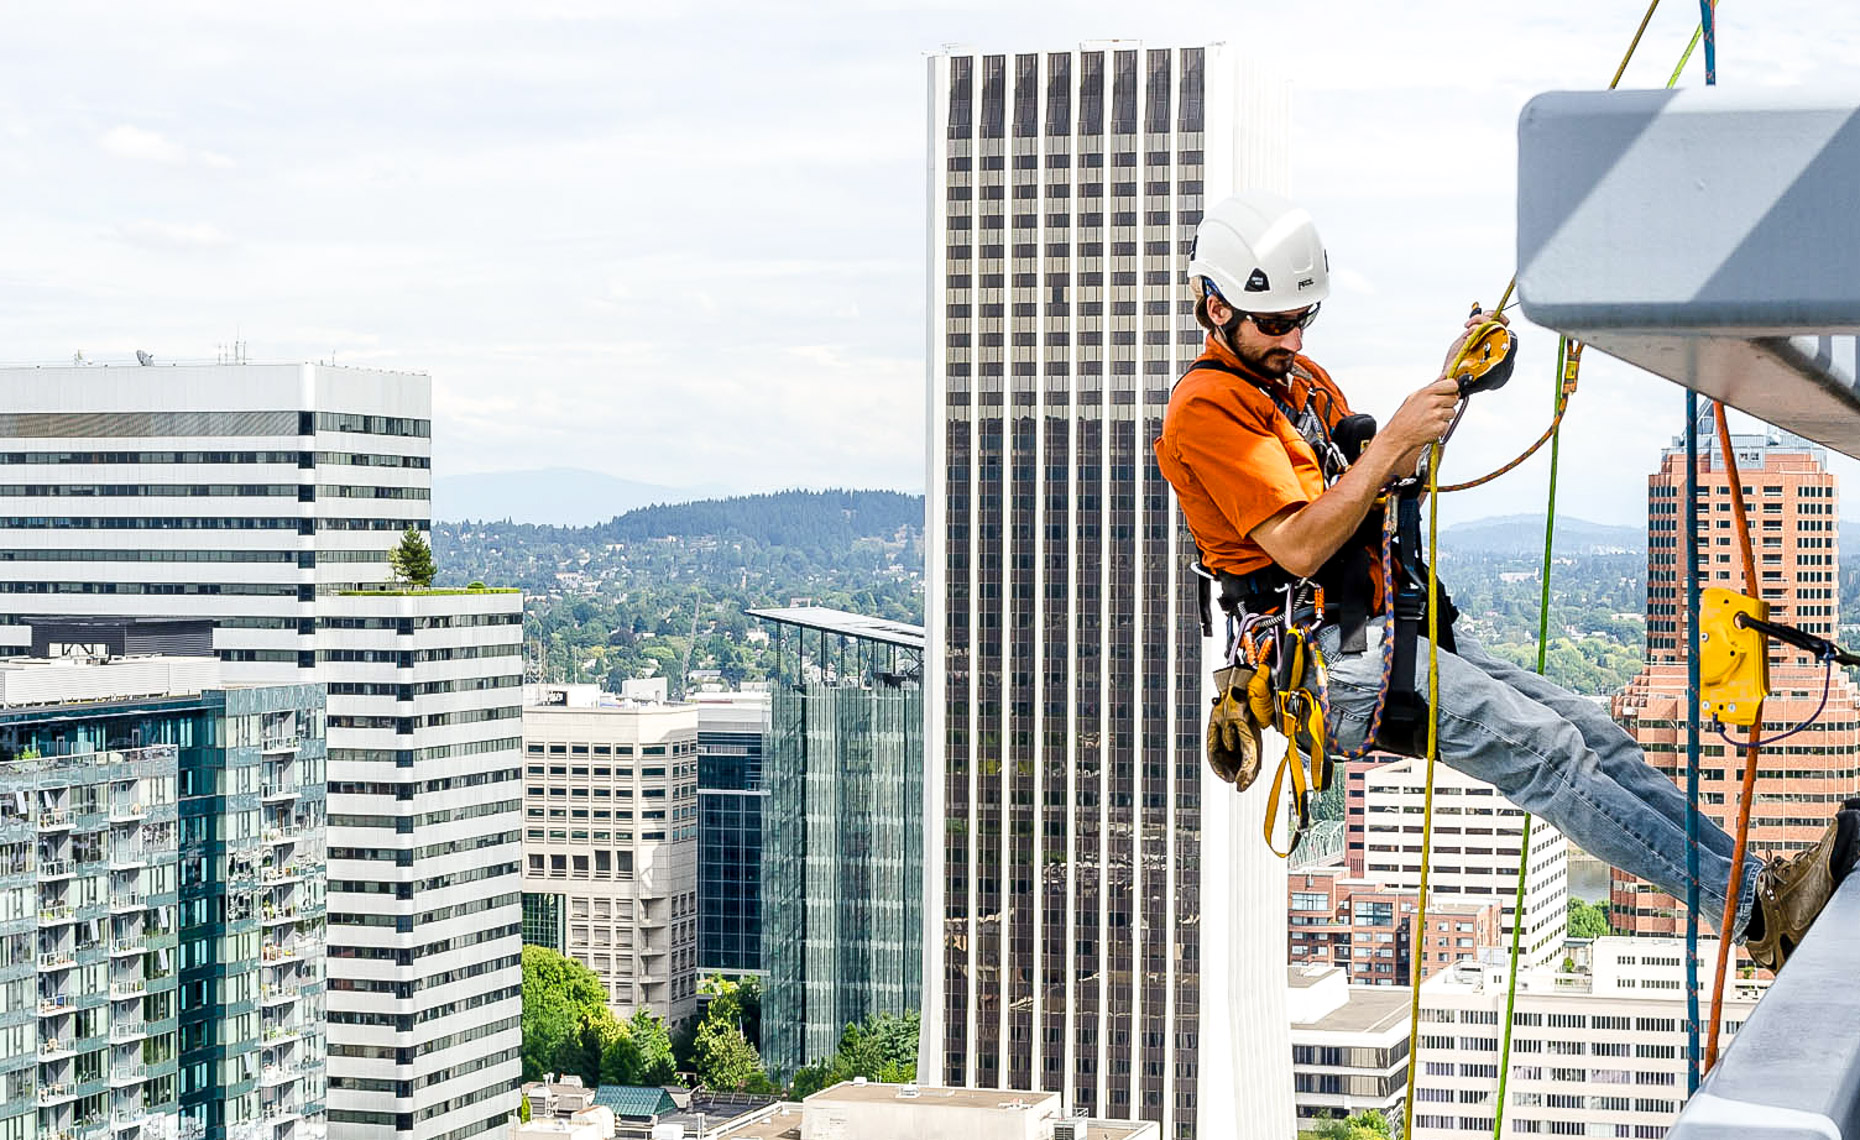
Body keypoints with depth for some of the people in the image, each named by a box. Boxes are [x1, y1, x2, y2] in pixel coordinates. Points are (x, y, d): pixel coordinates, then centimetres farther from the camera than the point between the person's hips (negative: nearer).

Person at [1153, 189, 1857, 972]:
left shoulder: (1297, 378, 17)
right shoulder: (1207, 407, -13)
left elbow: (1375, 485, 22)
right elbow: (1299, 546, -22)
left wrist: (1446, 388, 9)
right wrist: (1393, 441, -25)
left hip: (1387, 636, 9)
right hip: (1332, 665, -9)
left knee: (1587, 729, -2)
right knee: (1543, 748, -19)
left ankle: (1759, 880, -4)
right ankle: (1753, 910, -23)